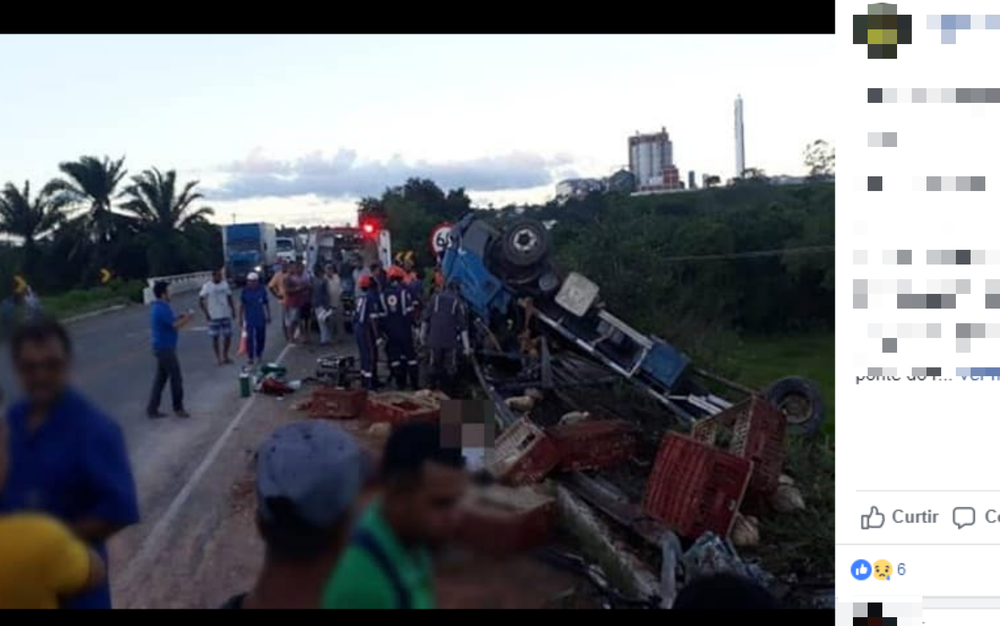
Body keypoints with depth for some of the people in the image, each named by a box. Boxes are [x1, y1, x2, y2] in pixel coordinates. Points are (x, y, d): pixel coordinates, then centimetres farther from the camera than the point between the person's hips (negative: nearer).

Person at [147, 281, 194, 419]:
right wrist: (188, 317, -7)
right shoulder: (163, 309, -20)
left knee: (160, 379, 13)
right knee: (176, 379, 1)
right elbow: (175, 325, -21)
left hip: (161, 347, 10)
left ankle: (152, 409, 14)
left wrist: (180, 317, 9)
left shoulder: (157, 307, 12)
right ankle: (178, 408, 11)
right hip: (166, 348, -10)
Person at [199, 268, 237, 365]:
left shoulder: (225, 284, 4)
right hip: (214, 317, -4)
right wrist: (206, 314, -13)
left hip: (226, 315, 4)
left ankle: (225, 355, 23)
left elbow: (229, 298, 12)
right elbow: (200, 300, -8)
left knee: (228, 336, 7)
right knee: (215, 337, 2)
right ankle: (218, 358, 12)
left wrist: (233, 310, 7)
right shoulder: (207, 286, -10)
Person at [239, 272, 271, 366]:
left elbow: (266, 303, 7)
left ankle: (259, 354, 31)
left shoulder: (262, 290, -3)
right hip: (249, 319, -2)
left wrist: (268, 316, 8)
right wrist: (241, 318, 1)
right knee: (250, 338, -8)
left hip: (261, 319, 2)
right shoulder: (245, 291, -6)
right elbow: (242, 305, 1)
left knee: (261, 337, 11)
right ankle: (250, 357, -3)